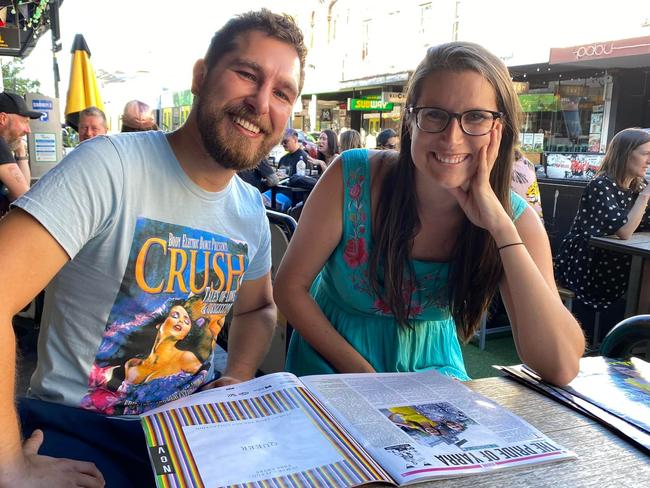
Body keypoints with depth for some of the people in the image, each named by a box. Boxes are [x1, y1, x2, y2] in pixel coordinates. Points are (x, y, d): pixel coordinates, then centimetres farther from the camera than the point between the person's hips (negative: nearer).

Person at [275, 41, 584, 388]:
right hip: (333, 362, -2)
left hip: (430, 367, 3)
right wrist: (362, 373, -17)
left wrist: (502, 228, -28)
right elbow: (290, 286, -10)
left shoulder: (514, 218, -14)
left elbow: (561, 368, -22)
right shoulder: (352, 177, -19)